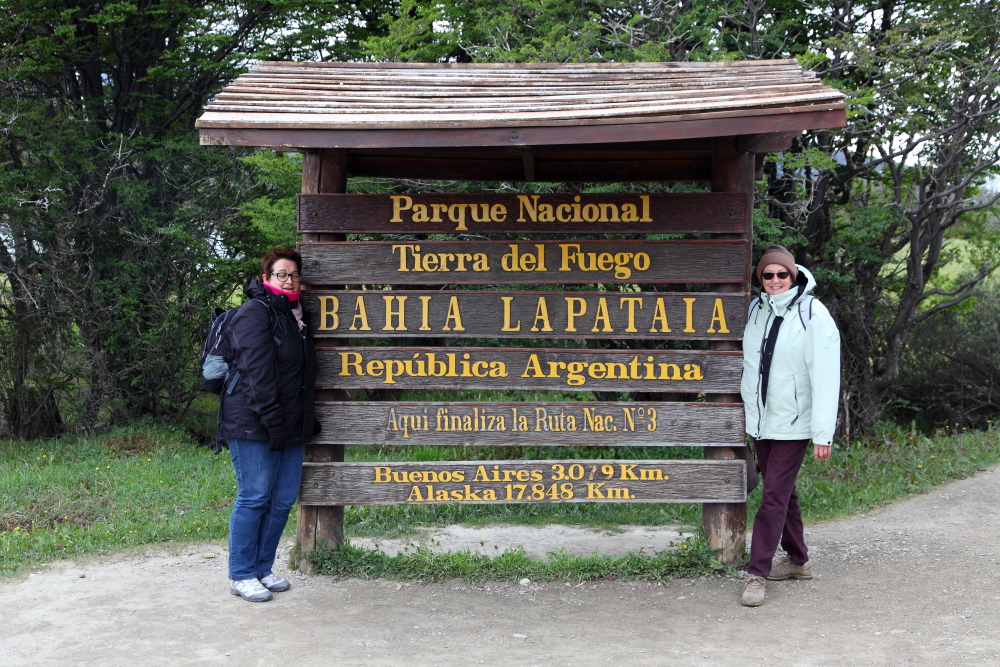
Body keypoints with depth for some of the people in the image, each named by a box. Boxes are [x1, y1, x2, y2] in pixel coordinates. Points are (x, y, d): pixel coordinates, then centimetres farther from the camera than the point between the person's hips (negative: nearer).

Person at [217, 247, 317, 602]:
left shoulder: (296, 316, 19)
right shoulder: (255, 313, -10)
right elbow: (257, 372, -18)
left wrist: (307, 419, 21)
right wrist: (272, 420, -22)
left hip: (288, 426, 9)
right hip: (253, 425, -9)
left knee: (283, 500, 10)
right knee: (255, 497, -3)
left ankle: (262, 568, 23)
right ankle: (241, 576, 9)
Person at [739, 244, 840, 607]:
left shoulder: (813, 314, -12)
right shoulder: (756, 310, 6)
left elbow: (825, 377, -15)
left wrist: (823, 433, -19)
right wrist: (744, 412, 14)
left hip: (792, 424, -6)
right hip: (760, 420, 6)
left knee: (774, 496, -7)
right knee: (783, 492, 16)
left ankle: (758, 573, -2)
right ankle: (798, 560, 30)